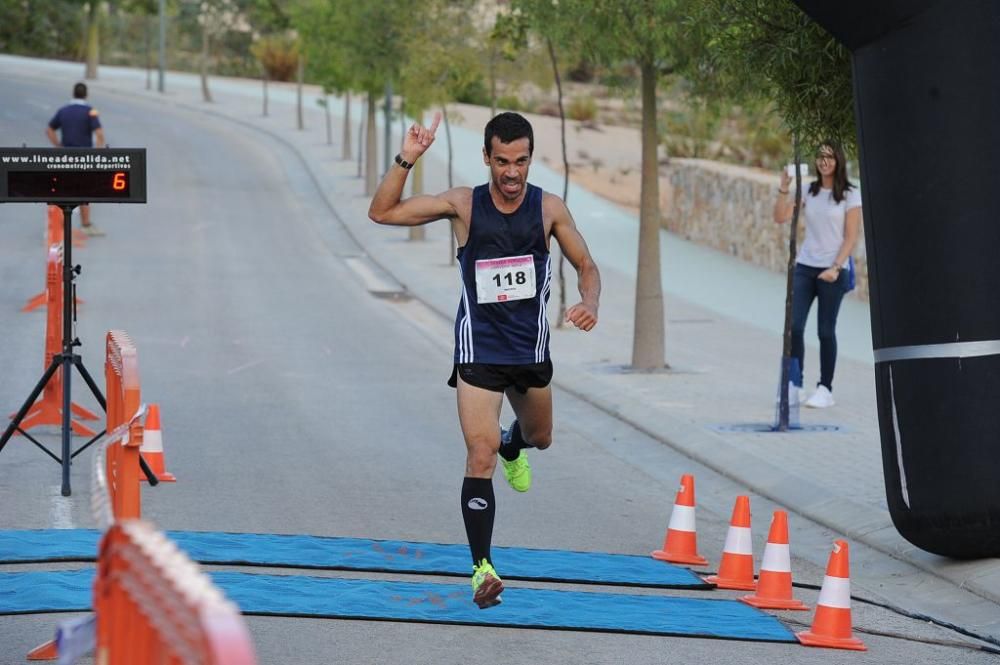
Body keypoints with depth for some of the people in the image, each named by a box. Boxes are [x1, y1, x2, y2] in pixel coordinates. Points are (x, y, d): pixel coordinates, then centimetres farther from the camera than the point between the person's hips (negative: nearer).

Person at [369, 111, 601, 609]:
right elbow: (382, 212, -12)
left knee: (539, 437, 26)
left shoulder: (549, 209, -7)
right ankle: (482, 567, -14)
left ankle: (513, 448, 65)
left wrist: (589, 304, -18)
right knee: (480, 456, -16)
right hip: (478, 349, -3)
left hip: (530, 348, 3)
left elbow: (586, 267, 3)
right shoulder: (464, 205, -11)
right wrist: (406, 160, -25)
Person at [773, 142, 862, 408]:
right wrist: (783, 188, -9)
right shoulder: (809, 191, 9)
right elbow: (780, 217, 4)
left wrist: (836, 268, -14)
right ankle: (794, 383, 3)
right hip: (804, 266, 4)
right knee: (794, 326, -5)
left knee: (826, 331, 0)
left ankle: (825, 389, 8)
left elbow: (851, 237, -5)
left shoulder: (850, 195, -2)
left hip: (833, 270, -4)